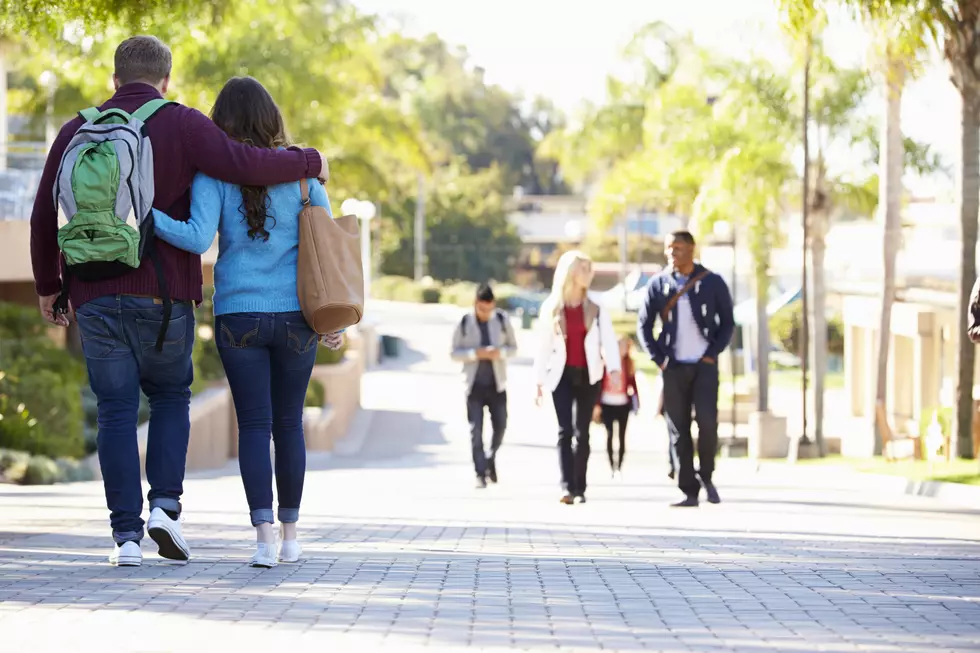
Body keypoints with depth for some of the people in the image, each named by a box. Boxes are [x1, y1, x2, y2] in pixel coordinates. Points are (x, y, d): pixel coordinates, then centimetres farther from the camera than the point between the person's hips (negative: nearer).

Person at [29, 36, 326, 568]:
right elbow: (244, 165, -17)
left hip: (96, 297, 2)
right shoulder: (181, 126, -3)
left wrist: (47, 286, 21)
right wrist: (307, 162, 0)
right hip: (162, 296, -2)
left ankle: (126, 535, -2)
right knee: (170, 396, 18)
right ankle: (165, 505, 0)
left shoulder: (77, 131, 8)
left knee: (117, 413, 5)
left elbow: (44, 217, 10)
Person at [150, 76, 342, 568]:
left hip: (238, 316, -1)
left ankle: (265, 537, -12)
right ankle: (289, 536, 20)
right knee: (289, 424, 14)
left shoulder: (213, 172, -5)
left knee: (254, 426, 2)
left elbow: (198, 239, -19)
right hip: (295, 316, 2)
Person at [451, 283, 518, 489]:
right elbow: (455, 353, -1)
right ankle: (480, 473, -1)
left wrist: (500, 353, -15)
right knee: (476, 430, -5)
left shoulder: (502, 320, -1)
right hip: (475, 385, -1)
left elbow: (513, 347, 7)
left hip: (497, 384, 2)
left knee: (500, 426, 2)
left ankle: (491, 458, 30)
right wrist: (475, 354, -19)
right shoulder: (464, 323, -5)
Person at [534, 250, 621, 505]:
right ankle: (567, 487, -17)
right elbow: (544, 345, 5)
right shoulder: (551, 308, 5)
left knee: (582, 432, 2)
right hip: (562, 375, -1)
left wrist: (614, 367, -22)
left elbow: (608, 340, -5)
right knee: (565, 431, -9)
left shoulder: (596, 309, 5)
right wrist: (540, 380, 1)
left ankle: (579, 488, 6)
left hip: (588, 376, 1)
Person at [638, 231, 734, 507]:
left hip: (704, 365, -2)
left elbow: (727, 322, 6)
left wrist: (713, 353, -4)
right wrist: (658, 358, -1)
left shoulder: (712, 282, 0)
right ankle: (689, 492, 4)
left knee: (707, 422, -16)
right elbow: (644, 324, 9)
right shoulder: (658, 284, 4)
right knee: (678, 430, -1)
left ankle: (706, 475, 9)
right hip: (674, 367, 2)